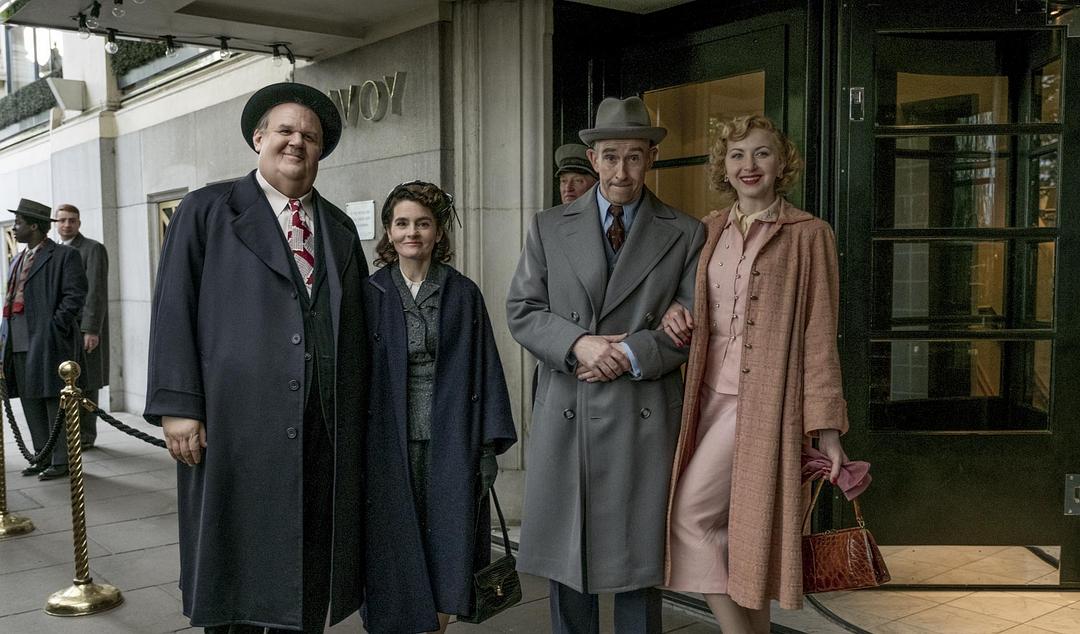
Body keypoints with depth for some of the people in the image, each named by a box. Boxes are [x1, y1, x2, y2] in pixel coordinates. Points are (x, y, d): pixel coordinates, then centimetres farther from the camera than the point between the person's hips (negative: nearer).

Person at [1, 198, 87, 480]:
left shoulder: (64, 255, -5)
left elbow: (75, 295, -12)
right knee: (30, 400, 11)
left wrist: (55, 327, -15)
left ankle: (62, 460, 2)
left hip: (48, 340, -8)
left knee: (54, 399, -4)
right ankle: (43, 457, 21)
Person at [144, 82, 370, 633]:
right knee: (236, 564, 6)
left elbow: (357, 324, 14)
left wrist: (361, 415, 10)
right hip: (237, 424, -3)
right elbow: (173, 311, -2)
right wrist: (178, 405, -10)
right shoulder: (207, 211, 5)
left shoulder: (340, 229, 15)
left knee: (309, 566, 10)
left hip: (326, 431, 4)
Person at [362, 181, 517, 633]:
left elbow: (484, 371, 3)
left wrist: (490, 445, -2)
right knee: (398, 552, 6)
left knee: (446, 548, 4)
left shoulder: (463, 295, 3)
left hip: (449, 443, 0)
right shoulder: (370, 295, 3)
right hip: (390, 441, 0)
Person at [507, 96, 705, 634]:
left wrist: (630, 355, -13)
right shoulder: (549, 227, 8)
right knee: (567, 558, 11)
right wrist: (578, 343, -13)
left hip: (645, 422, -1)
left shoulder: (685, 235, 5)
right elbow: (521, 310, 3)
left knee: (639, 563, 8)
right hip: (565, 417, 1)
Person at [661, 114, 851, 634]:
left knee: (689, 512, -11)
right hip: (711, 392, 6)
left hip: (763, 400, -5)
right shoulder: (711, 229, 12)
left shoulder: (808, 234, -3)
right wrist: (675, 313, -1)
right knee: (732, 531, 9)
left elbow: (819, 334, -5)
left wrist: (827, 428, -7)